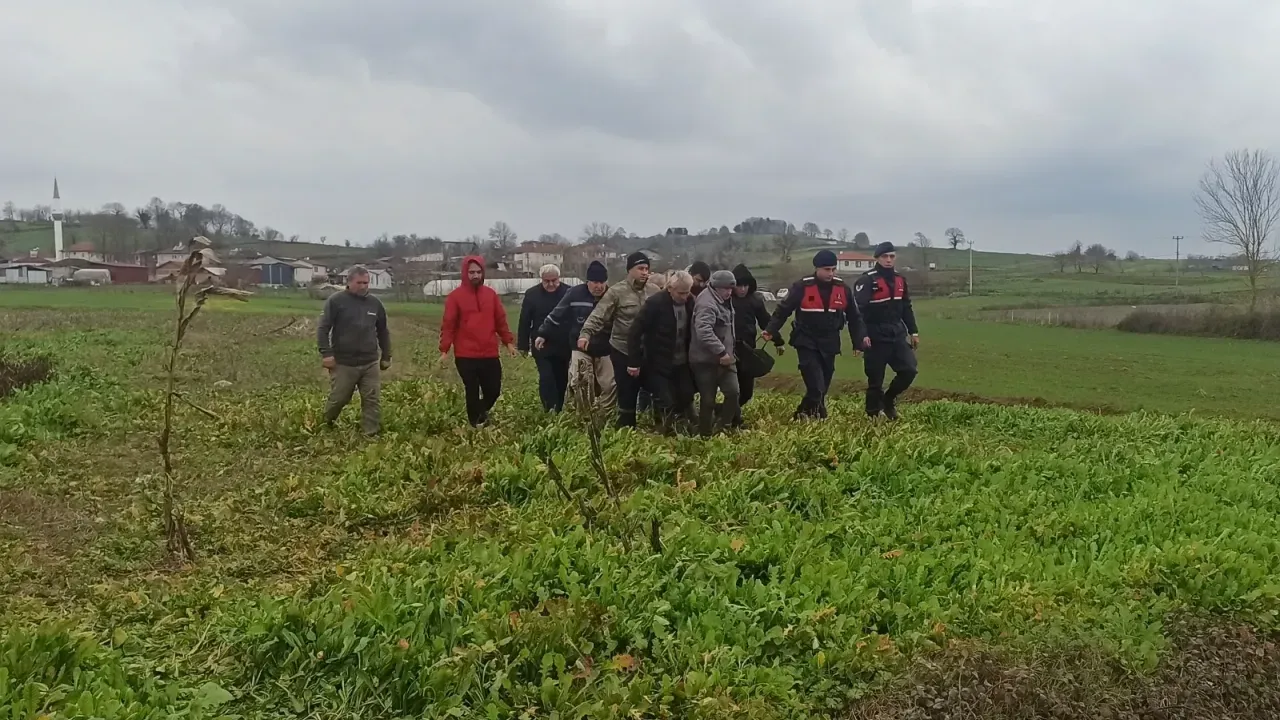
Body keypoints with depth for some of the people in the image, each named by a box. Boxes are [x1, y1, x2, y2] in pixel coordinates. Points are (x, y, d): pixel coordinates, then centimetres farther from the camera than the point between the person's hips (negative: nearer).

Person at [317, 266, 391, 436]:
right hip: (343, 363, -3)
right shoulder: (336, 301, -5)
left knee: (372, 400, 0)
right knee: (338, 398, 7)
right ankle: (326, 425, 34)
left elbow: (383, 332, 19)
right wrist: (326, 353, -14)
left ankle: (371, 434, 7)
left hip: (370, 363, 3)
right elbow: (323, 328, -7)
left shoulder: (375, 303, 9)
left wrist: (386, 356, 18)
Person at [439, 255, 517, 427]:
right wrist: (444, 350, -11)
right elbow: (448, 325, -5)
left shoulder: (491, 294, 8)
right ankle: (475, 424, 17)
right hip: (465, 356, -3)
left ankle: (481, 412, 34)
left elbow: (501, 320, 12)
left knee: (494, 390, 6)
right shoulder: (455, 296, -3)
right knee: (472, 392, 4)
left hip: (490, 354, 3)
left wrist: (508, 342, 6)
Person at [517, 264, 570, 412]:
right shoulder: (532, 294, -3)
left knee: (561, 380, 10)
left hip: (563, 346, 1)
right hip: (542, 346, -1)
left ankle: (558, 410, 22)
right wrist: (523, 345, -3)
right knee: (546, 378, -12)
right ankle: (550, 410, -13)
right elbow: (524, 322, -1)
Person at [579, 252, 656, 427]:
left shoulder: (654, 292, 2)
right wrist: (585, 334, -28)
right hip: (622, 351, -3)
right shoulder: (617, 292, -9)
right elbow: (598, 316, -14)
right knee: (627, 393, 5)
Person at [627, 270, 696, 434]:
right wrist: (633, 362, -18)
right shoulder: (655, 303, -19)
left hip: (682, 363, 5)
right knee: (666, 402, -6)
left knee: (686, 398, 6)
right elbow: (635, 331, -18)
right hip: (658, 364, -5)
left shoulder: (691, 302, -3)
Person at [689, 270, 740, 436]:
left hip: (724, 358, 8)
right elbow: (704, 332, -34)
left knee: (733, 392, -3)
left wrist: (728, 352, 18)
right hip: (706, 360, -8)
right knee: (708, 400, -1)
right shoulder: (707, 304, -20)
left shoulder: (724, 300, 11)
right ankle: (705, 434, 12)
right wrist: (721, 352, -34)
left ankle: (724, 428, 11)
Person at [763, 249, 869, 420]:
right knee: (816, 386, -18)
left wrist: (861, 338, 0)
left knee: (822, 387, 10)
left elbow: (854, 316, 10)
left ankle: (804, 415, 26)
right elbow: (783, 310, -5)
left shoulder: (843, 288, 1)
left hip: (829, 344, 4)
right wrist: (771, 331, -16)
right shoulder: (802, 287, -10)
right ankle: (819, 417, -5)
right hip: (807, 343, -4)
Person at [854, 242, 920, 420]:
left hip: (897, 334, 6)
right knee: (875, 379, 0)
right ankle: (873, 416, 13)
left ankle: (888, 399, 22)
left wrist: (913, 332, 15)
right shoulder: (867, 280, -12)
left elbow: (906, 308, 19)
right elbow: (858, 309, -19)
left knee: (909, 370, -1)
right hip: (876, 336, -6)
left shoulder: (900, 280, 11)